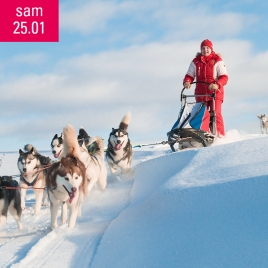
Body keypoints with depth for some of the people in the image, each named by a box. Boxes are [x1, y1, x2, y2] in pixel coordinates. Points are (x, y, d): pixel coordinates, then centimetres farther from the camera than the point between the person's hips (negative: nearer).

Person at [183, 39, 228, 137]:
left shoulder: (217, 61, 1)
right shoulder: (196, 62, 11)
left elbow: (224, 77, -6)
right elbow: (189, 75, 12)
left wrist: (217, 84, -27)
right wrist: (187, 81, -12)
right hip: (200, 93, 4)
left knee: (215, 114, -14)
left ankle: (220, 135, -13)